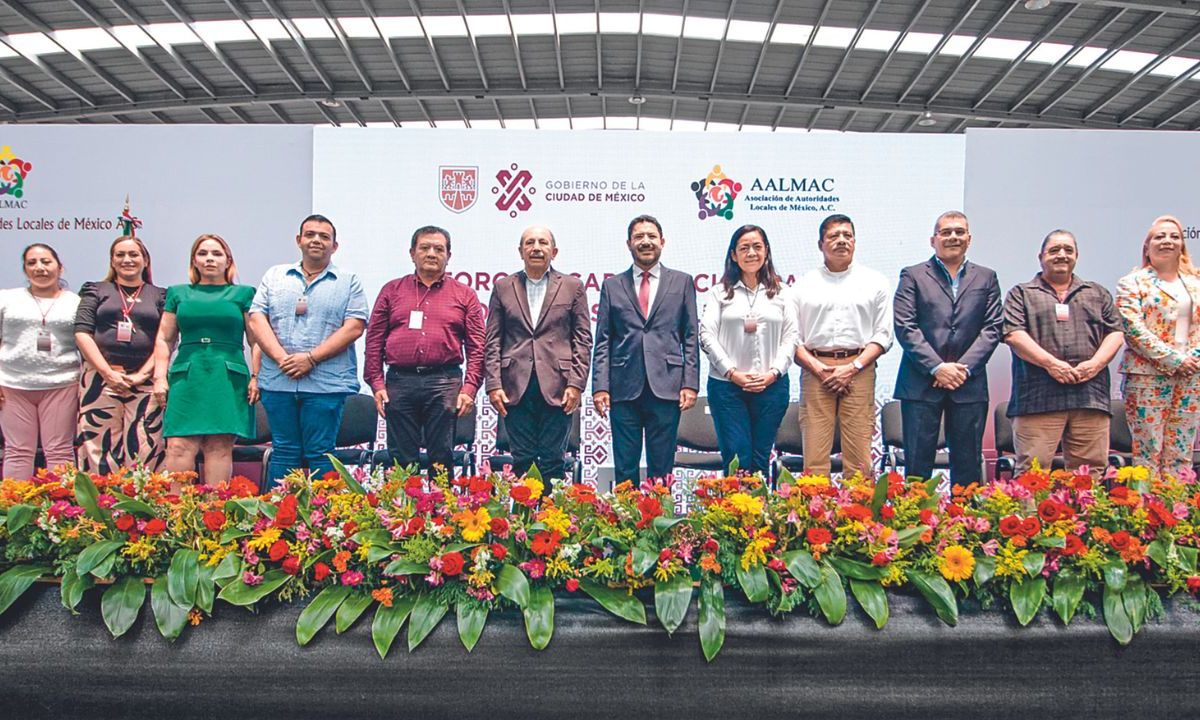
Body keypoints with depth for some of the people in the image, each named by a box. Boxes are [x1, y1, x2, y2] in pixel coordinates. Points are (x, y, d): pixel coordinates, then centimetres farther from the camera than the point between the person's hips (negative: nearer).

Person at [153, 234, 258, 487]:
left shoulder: (243, 294, 11)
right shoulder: (178, 294, 17)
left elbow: (256, 341, 7)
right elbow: (164, 339, 16)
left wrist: (256, 377, -3)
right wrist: (160, 377, 5)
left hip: (228, 379, -1)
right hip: (186, 378, 2)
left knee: (220, 447, -5)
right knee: (178, 446, -8)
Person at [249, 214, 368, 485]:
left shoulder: (348, 282, 7)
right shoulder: (275, 276, 15)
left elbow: (354, 327, -4)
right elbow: (257, 319, 6)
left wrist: (311, 358, -12)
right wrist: (281, 358, -10)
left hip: (326, 384, -2)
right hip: (278, 381, 3)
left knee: (320, 454, 0)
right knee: (283, 452, 8)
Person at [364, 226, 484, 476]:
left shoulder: (465, 295, 10)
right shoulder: (392, 291, 13)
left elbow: (476, 348, 6)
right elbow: (374, 341, 10)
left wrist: (469, 388, -4)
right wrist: (376, 383, 1)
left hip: (445, 384, -1)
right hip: (399, 382, 1)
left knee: (442, 458, 2)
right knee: (401, 459, 3)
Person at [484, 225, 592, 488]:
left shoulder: (572, 287, 9)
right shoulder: (503, 287, 12)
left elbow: (583, 340, 4)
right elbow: (492, 341, 8)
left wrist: (576, 384, -5)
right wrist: (493, 384, -2)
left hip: (557, 387, -1)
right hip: (516, 387, 1)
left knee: (552, 460, 1)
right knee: (522, 460, 4)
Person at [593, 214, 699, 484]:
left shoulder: (682, 282, 10)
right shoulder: (612, 286, 11)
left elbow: (691, 337, 7)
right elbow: (602, 341, 8)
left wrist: (690, 384, -2)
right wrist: (600, 386, -2)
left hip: (667, 388, 0)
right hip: (624, 389, 1)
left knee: (662, 468, 4)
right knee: (624, 468, 4)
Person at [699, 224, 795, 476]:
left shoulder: (781, 293, 11)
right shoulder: (720, 292, 6)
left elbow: (790, 337, 7)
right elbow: (707, 335, -1)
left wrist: (773, 373, -7)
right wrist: (733, 373, -10)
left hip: (771, 386, 2)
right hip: (727, 385, -1)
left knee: (761, 458, 7)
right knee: (736, 458, -4)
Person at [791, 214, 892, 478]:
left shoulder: (875, 282, 11)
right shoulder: (805, 284, 11)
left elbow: (883, 335, 6)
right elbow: (792, 336, 7)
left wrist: (852, 367, -6)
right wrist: (817, 367, -7)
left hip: (859, 370, 0)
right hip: (815, 370, 0)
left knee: (859, 456, -3)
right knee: (814, 454, -3)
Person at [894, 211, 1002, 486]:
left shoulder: (986, 278, 14)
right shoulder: (912, 276, 7)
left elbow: (992, 328, 5)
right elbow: (905, 327, -3)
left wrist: (964, 368, -8)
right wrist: (937, 367, -12)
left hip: (969, 384, 2)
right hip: (921, 383, -2)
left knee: (968, 464, 6)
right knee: (917, 463, 0)